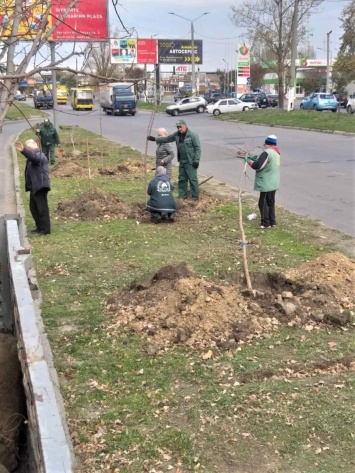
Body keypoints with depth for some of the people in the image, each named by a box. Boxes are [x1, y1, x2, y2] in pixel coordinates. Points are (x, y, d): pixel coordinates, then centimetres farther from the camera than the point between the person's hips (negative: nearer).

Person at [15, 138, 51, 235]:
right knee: (33, 208, 15)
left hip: (40, 186, -11)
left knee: (42, 208, -8)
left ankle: (46, 229, -4)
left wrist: (23, 151, -50)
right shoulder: (33, 156, 18)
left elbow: (34, 157, -37)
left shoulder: (39, 155, -15)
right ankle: (39, 227, 24)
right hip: (34, 187, 11)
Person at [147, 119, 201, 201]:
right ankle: (182, 195, 23)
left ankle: (195, 197, 1)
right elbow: (167, 139, 16)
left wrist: (196, 160, -18)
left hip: (190, 162, -7)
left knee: (193, 179, -5)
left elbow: (198, 148, -14)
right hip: (182, 161, 7)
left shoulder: (193, 135, -12)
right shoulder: (177, 135, 8)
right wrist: (154, 139, 10)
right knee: (182, 179, 13)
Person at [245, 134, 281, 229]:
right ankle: (272, 221, 24)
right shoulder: (277, 153, 11)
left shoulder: (267, 153, -20)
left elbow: (257, 166, -23)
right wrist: (257, 159, 11)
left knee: (263, 203, 0)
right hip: (273, 183, 9)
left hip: (266, 184, -9)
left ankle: (266, 223, 4)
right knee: (270, 202, 17)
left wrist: (249, 160, -8)